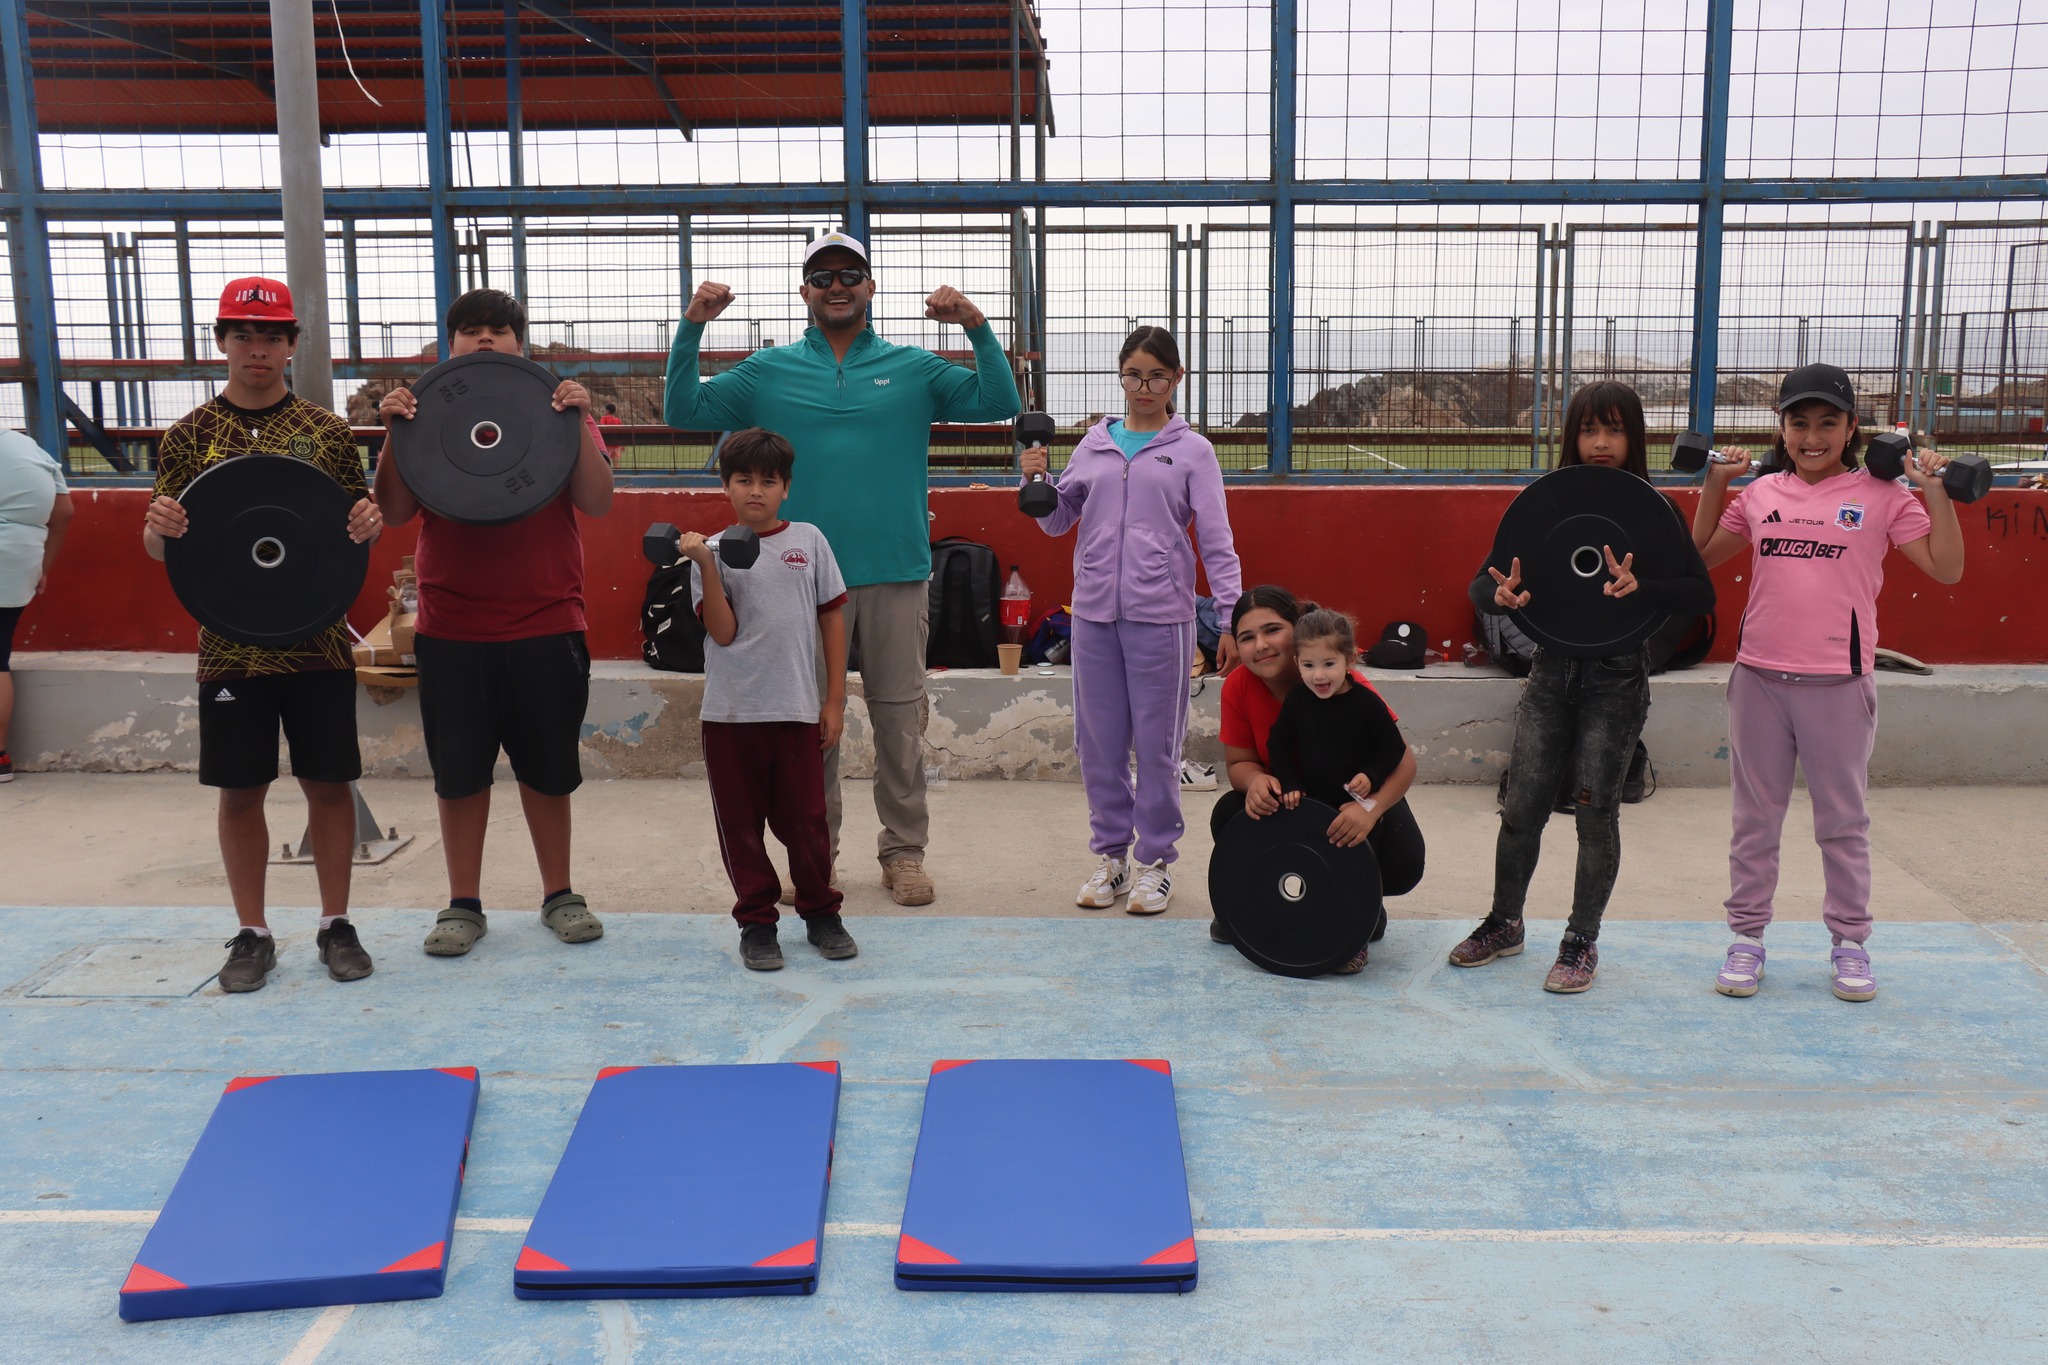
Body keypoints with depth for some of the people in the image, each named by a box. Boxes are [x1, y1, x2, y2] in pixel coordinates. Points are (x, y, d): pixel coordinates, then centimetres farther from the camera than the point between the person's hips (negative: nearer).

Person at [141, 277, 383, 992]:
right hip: (229, 644, 0)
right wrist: (158, 529, -18)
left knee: (328, 783, 5)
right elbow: (159, 545, 6)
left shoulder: (326, 431, 4)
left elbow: (357, 524, 9)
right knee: (240, 790, 6)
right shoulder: (190, 434, 4)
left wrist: (369, 524, -15)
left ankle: (335, 925, 19)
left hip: (318, 641, 0)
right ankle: (252, 934, 20)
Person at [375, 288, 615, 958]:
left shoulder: (555, 408, 5)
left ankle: (559, 895, 24)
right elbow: (395, 510, -2)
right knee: (459, 771, 7)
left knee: (547, 769, 10)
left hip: (546, 625, 0)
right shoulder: (427, 412, 7)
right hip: (452, 627, 1)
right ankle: (463, 905, 20)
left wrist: (578, 422, -16)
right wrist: (395, 431, -13)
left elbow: (598, 502, -6)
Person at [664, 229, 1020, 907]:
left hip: (897, 574, 0)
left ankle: (904, 851, 18)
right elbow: (685, 410, 5)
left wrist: (977, 326, -14)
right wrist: (691, 328, -7)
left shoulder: (913, 369, 7)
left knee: (900, 719, 6)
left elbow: (999, 402, -1)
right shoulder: (769, 372, 9)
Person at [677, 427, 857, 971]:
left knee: (804, 819, 5)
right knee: (740, 823, 6)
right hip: (730, 713, 0)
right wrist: (706, 564, -15)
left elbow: (833, 616, 8)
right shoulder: (715, 551, 2)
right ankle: (756, 922, 18)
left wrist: (835, 700, 5)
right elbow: (723, 631, -7)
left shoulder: (807, 540, 5)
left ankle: (821, 915, 23)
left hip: (798, 711, 0)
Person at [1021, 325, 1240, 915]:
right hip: (1094, 610, 3)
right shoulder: (1094, 444, 12)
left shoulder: (1192, 451, 3)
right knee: (1099, 741, 9)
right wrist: (1037, 481, -5)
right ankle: (1111, 855, 22)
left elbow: (1217, 541, -1)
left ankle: (1155, 861, 16)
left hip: (1160, 613, -3)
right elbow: (1057, 521, 15)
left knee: (1156, 743, 3)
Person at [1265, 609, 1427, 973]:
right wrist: (1290, 785, -8)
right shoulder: (1297, 701, -6)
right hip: (1314, 803, 3)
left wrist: (1370, 775, -22)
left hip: (1363, 803, -3)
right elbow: (1279, 745, 3)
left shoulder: (1366, 703, -15)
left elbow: (1394, 749, -7)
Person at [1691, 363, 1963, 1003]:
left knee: (1843, 822, 9)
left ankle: (1850, 943, 21)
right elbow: (1702, 558, 16)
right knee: (1754, 818, 10)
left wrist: (1935, 491, -10)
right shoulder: (1761, 493, 8)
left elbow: (1946, 568, -3)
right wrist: (1714, 485, 9)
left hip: (1838, 684, -2)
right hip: (1759, 678, 3)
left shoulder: (1881, 495, 0)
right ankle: (1747, 938, 20)